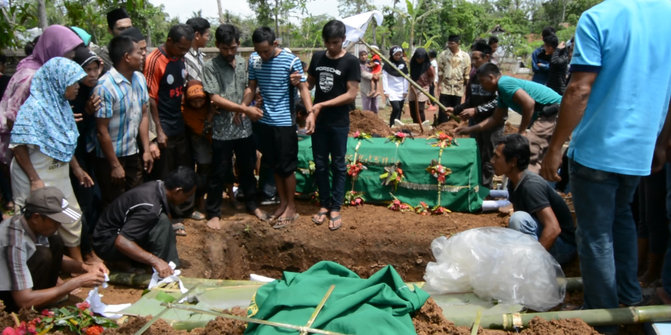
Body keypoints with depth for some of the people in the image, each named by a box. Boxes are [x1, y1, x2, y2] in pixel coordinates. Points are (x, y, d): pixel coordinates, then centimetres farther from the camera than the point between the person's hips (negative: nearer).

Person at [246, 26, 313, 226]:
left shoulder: (291, 61, -13)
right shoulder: (254, 60, 2)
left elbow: (303, 88, -13)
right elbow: (252, 87, 11)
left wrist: (310, 113, -26)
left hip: (284, 122, -5)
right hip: (264, 121, 5)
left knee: (286, 167, 2)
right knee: (274, 166, 14)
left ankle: (291, 208, 17)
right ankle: (283, 202, 29)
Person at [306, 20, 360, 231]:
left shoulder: (350, 62, -10)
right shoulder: (317, 57, 4)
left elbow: (351, 94, -14)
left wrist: (323, 104, -20)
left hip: (339, 122, -4)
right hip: (318, 120, 4)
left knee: (338, 165, 6)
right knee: (320, 164, 10)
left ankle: (336, 208, 16)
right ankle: (324, 204, 24)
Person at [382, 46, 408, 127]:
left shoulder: (403, 64, 9)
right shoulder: (387, 64, -4)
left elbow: (405, 78, 11)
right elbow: (384, 78, -5)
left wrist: (405, 90, 6)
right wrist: (386, 91, -11)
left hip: (401, 91, 5)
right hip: (392, 91, -4)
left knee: (400, 110, 5)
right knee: (396, 108, -18)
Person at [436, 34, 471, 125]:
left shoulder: (465, 56, -2)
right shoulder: (443, 55, -1)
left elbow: (467, 75, 1)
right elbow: (440, 72, 3)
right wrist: (439, 85, -2)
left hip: (458, 89, 0)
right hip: (445, 88, 0)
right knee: (443, 112, -2)